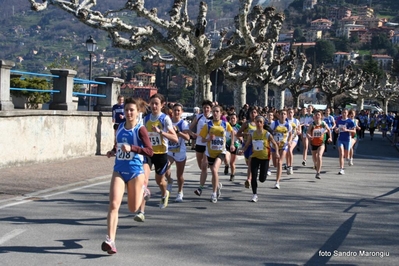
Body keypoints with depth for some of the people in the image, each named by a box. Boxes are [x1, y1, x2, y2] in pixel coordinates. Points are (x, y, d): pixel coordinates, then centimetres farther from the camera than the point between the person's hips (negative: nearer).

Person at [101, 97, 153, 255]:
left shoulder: (140, 129, -10)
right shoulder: (120, 127, 7)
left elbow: (150, 151, -20)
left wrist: (131, 148, -31)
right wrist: (113, 151, 5)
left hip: (135, 172, -3)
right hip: (119, 171, 3)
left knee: (133, 208, 13)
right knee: (114, 204, -16)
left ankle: (143, 190, 47)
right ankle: (110, 241, -16)